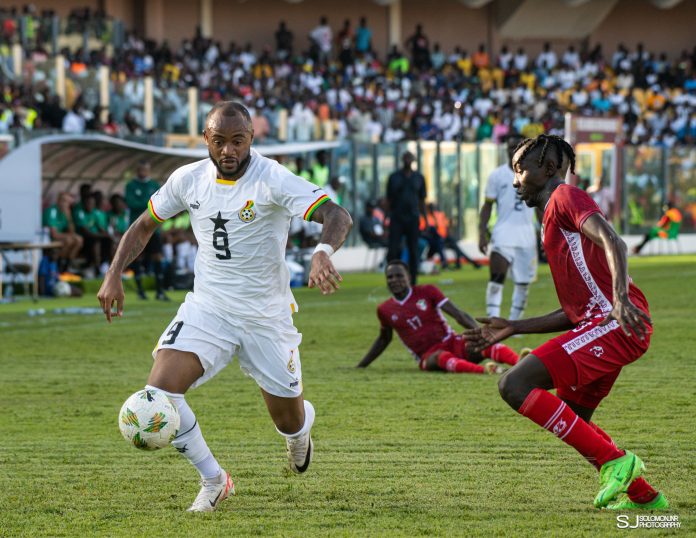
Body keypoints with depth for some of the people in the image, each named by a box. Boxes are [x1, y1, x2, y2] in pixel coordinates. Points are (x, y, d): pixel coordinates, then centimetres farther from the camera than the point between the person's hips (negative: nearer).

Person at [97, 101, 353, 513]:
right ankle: (213, 481, 0)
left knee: (291, 423, 9)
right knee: (160, 391, -21)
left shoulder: (272, 180, -18)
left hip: (267, 316, -3)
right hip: (207, 308, 3)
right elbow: (144, 226, 13)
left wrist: (324, 252, -50)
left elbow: (338, 216, -29)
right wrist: (115, 275, 0)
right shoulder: (188, 179, -3)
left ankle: (301, 432, 51)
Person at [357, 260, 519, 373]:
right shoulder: (385, 310, 9)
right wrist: (361, 366, 31)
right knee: (442, 357, -41)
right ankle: (483, 370, -67)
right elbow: (383, 340, 29)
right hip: (427, 356, -1)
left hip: (451, 343, 1)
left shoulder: (427, 292, 4)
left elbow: (460, 316, -2)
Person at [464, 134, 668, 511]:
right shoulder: (554, 219, 30)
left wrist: (621, 298, -35)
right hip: (599, 324, 10)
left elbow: (613, 242, -18)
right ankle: (644, 498, 26)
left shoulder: (565, 197, 1)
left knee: (515, 385, -19)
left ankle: (614, 460, -18)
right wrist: (513, 328, 30)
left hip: (614, 323, -10)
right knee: (572, 422, 22)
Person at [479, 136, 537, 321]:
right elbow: (487, 206, 1)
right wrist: (482, 233, -8)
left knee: (523, 281, 6)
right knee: (497, 277, -16)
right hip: (504, 232, -3)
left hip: (526, 235, 3)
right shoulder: (497, 175, 1)